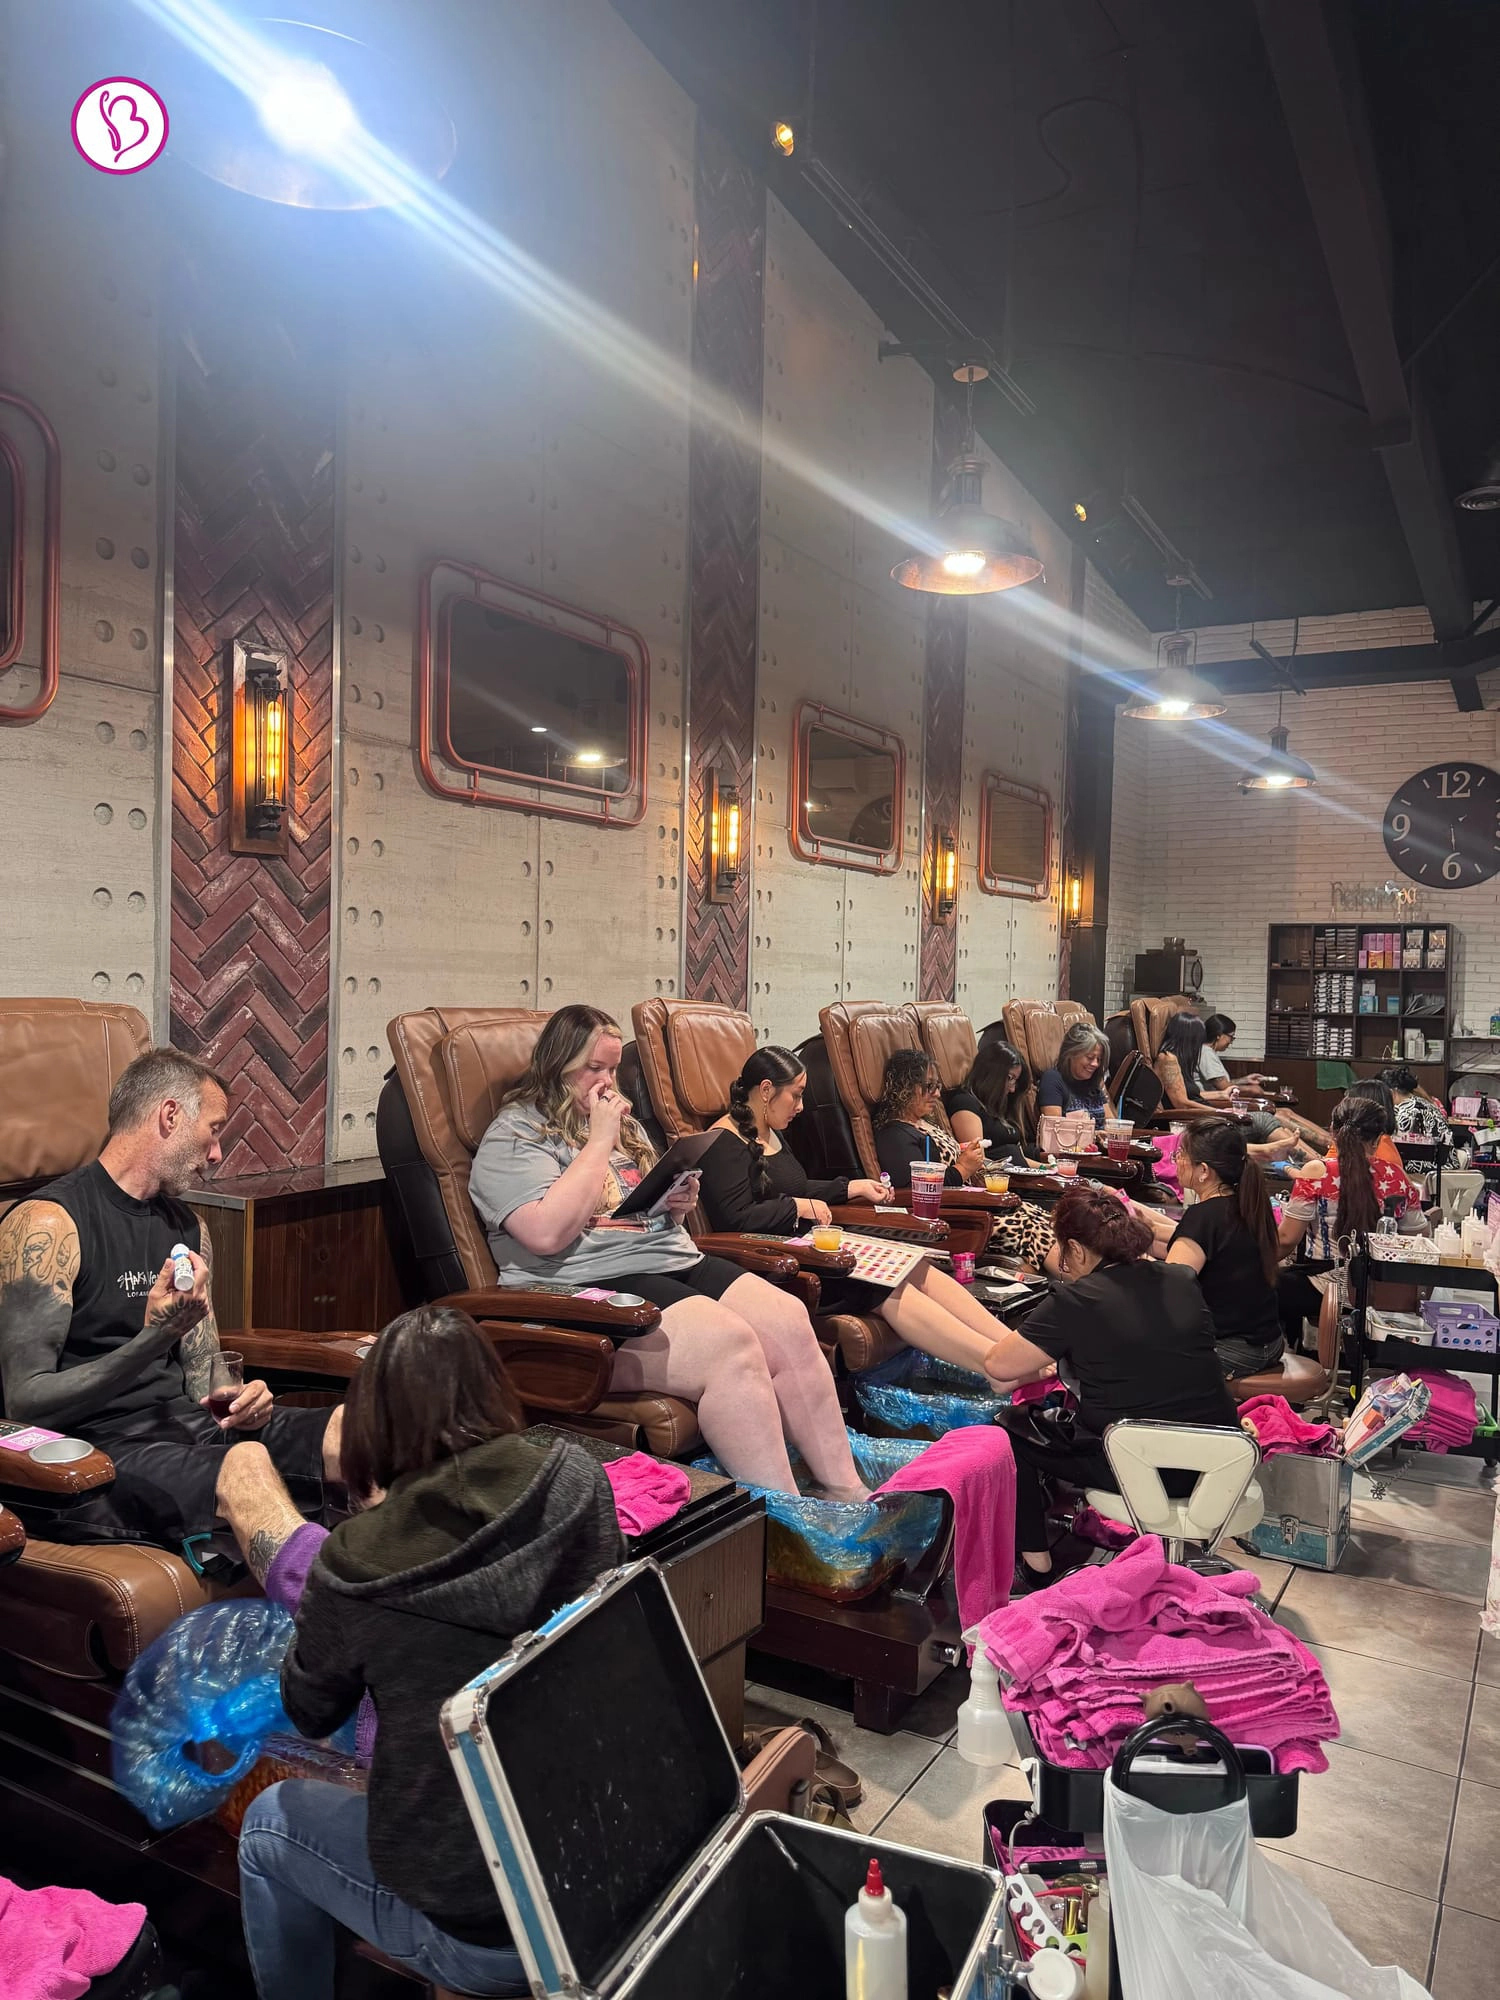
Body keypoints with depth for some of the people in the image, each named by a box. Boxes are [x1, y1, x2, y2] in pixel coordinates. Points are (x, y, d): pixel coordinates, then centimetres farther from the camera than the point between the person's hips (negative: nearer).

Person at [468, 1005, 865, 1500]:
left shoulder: (622, 1122, 24)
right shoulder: (512, 1137, -1)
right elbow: (548, 1233, -17)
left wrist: (679, 1204, 8)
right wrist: (600, 1142, -9)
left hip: (678, 1263, 8)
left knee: (788, 1321, -18)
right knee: (729, 1346, -30)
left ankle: (844, 1488, -14)